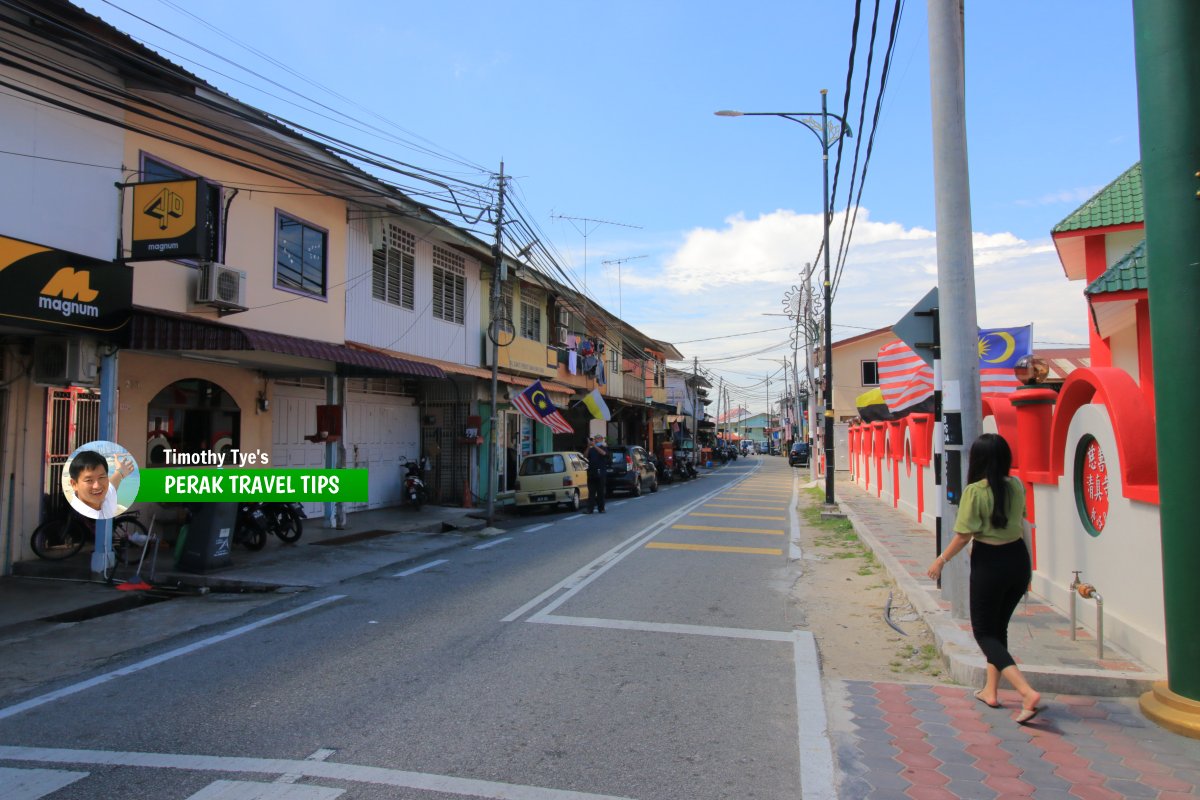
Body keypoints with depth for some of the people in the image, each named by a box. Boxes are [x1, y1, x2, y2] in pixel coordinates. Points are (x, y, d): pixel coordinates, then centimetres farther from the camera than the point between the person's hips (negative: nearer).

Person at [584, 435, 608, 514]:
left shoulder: (604, 447, 5)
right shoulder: (591, 449, 14)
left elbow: (603, 453, -17)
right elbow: (585, 455, 0)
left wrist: (595, 446, -20)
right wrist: (588, 447, -13)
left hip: (601, 473, -3)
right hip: (591, 472, 3)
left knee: (601, 492, 2)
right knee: (591, 492, 0)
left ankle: (601, 508, 9)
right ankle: (590, 509, -2)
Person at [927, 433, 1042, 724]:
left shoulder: (975, 491, -18)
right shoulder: (1017, 486, 0)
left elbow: (964, 534, -16)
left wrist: (941, 560, -4)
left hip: (989, 563, -6)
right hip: (1018, 559, 6)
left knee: (984, 632, 6)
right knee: (998, 627, 21)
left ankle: (1027, 692, -11)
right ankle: (991, 690, 29)